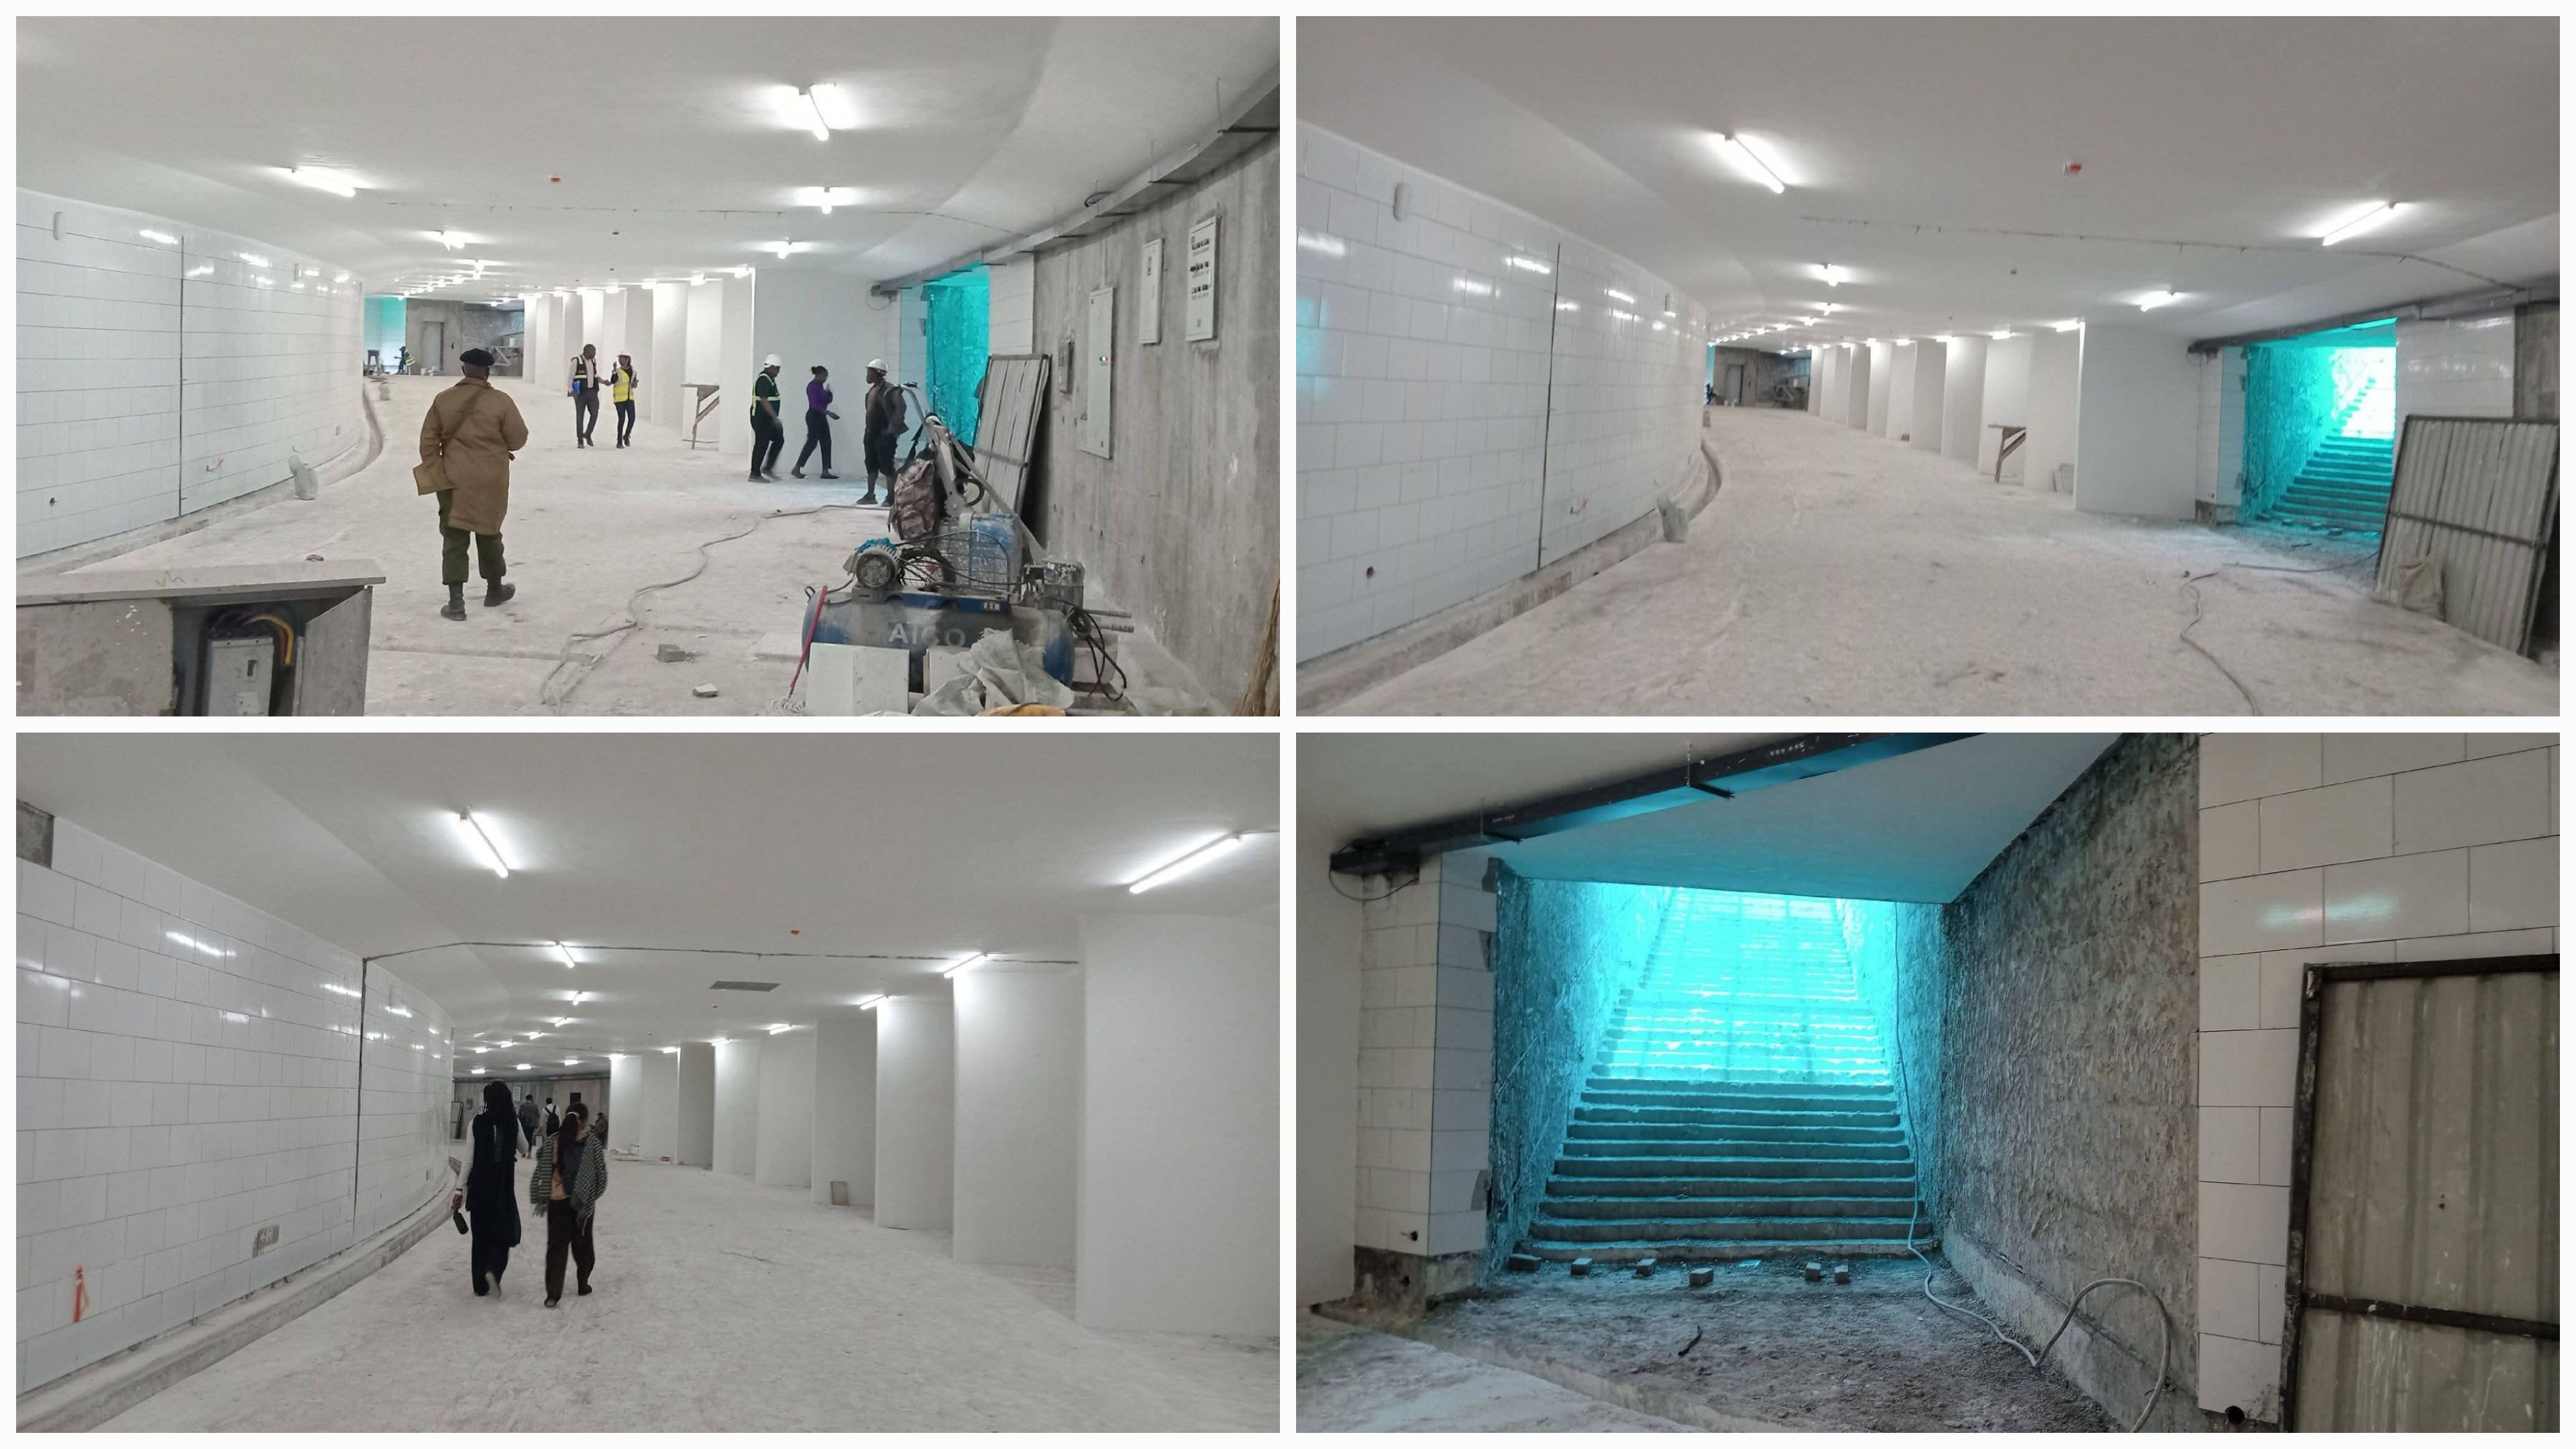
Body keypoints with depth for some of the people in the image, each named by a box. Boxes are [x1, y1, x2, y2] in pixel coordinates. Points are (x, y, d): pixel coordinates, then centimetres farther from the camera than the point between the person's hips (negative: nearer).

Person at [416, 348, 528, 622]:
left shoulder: (443, 400, -1)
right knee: (489, 534, 18)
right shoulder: (501, 402, -9)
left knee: (455, 538, 3)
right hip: (491, 482, -1)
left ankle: (456, 601, -3)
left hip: (454, 480, 1)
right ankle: (494, 589, 34)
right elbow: (518, 439, -3)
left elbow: (428, 441, 1)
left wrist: (434, 471, 10)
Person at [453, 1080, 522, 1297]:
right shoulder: (513, 1122, -6)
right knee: (503, 1230, 11)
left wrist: (461, 1189, 0)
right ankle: (493, 1269, -15)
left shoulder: (478, 1122, -6)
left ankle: (480, 1286, 16)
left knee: (481, 1234, 12)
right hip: (502, 1184, -1)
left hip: (479, 1183, 1)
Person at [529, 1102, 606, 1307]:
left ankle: (553, 1292, -6)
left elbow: (542, 1171, 2)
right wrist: (593, 1195, 11)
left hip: (556, 1200, 1)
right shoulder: (591, 1143, -9)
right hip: (583, 1203, -1)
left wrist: (540, 1198, 12)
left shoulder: (553, 1141, -3)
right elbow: (601, 1175, -4)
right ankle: (583, 1283, 28)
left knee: (556, 1245, 4)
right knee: (582, 1243, 17)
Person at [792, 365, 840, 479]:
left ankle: (825, 471, 3)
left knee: (826, 443, 4)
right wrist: (828, 413, -27)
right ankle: (796, 469, -2)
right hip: (813, 417, -9)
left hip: (821, 417, 9)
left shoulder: (821, 386, 12)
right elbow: (814, 404, -23)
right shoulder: (812, 387, -15)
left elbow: (827, 401, 18)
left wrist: (828, 394, -3)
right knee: (812, 443, -9)